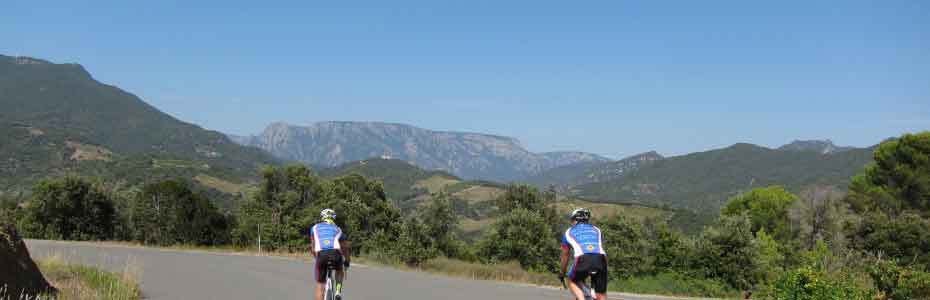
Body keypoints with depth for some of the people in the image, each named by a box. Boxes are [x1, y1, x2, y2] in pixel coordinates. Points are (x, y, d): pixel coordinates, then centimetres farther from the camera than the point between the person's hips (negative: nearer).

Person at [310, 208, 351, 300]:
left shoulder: (315, 228, 29)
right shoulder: (338, 229, 31)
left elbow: (313, 247, 35)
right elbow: (345, 247, 39)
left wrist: (316, 259, 50)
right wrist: (346, 262, 54)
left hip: (321, 254, -1)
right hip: (335, 254, 1)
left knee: (320, 285, 13)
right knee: (339, 270, 34)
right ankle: (338, 291, 14)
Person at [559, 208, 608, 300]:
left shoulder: (569, 232, 28)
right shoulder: (596, 230, 33)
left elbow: (565, 256, 36)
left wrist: (562, 273, 50)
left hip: (583, 259, -2)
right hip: (600, 259, 2)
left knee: (572, 282, 25)